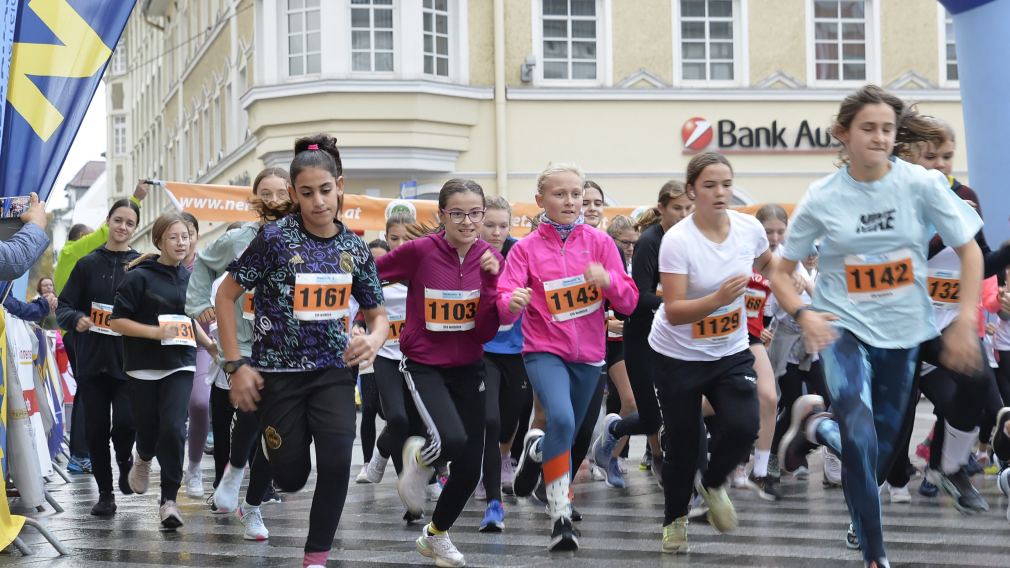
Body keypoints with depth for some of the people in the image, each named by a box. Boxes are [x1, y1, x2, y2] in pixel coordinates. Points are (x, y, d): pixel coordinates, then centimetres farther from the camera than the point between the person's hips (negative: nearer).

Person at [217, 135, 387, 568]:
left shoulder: (354, 249, 0)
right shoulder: (275, 238, -12)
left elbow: (377, 313, 10)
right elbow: (225, 295, -5)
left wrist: (373, 339, -15)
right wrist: (236, 365, -10)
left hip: (333, 371, 2)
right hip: (279, 372, -2)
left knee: (337, 461, -17)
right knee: (291, 477, 4)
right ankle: (260, 451, 42)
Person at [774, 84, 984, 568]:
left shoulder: (921, 183, -10)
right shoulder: (821, 198, -9)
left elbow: (969, 251, -2)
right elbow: (782, 272, 1)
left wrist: (965, 323, -11)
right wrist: (802, 314, -17)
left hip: (903, 333, 2)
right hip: (845, 327, -2)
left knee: (878, 458, 9)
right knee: (860, 439, -26)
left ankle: (817, 423, 39)